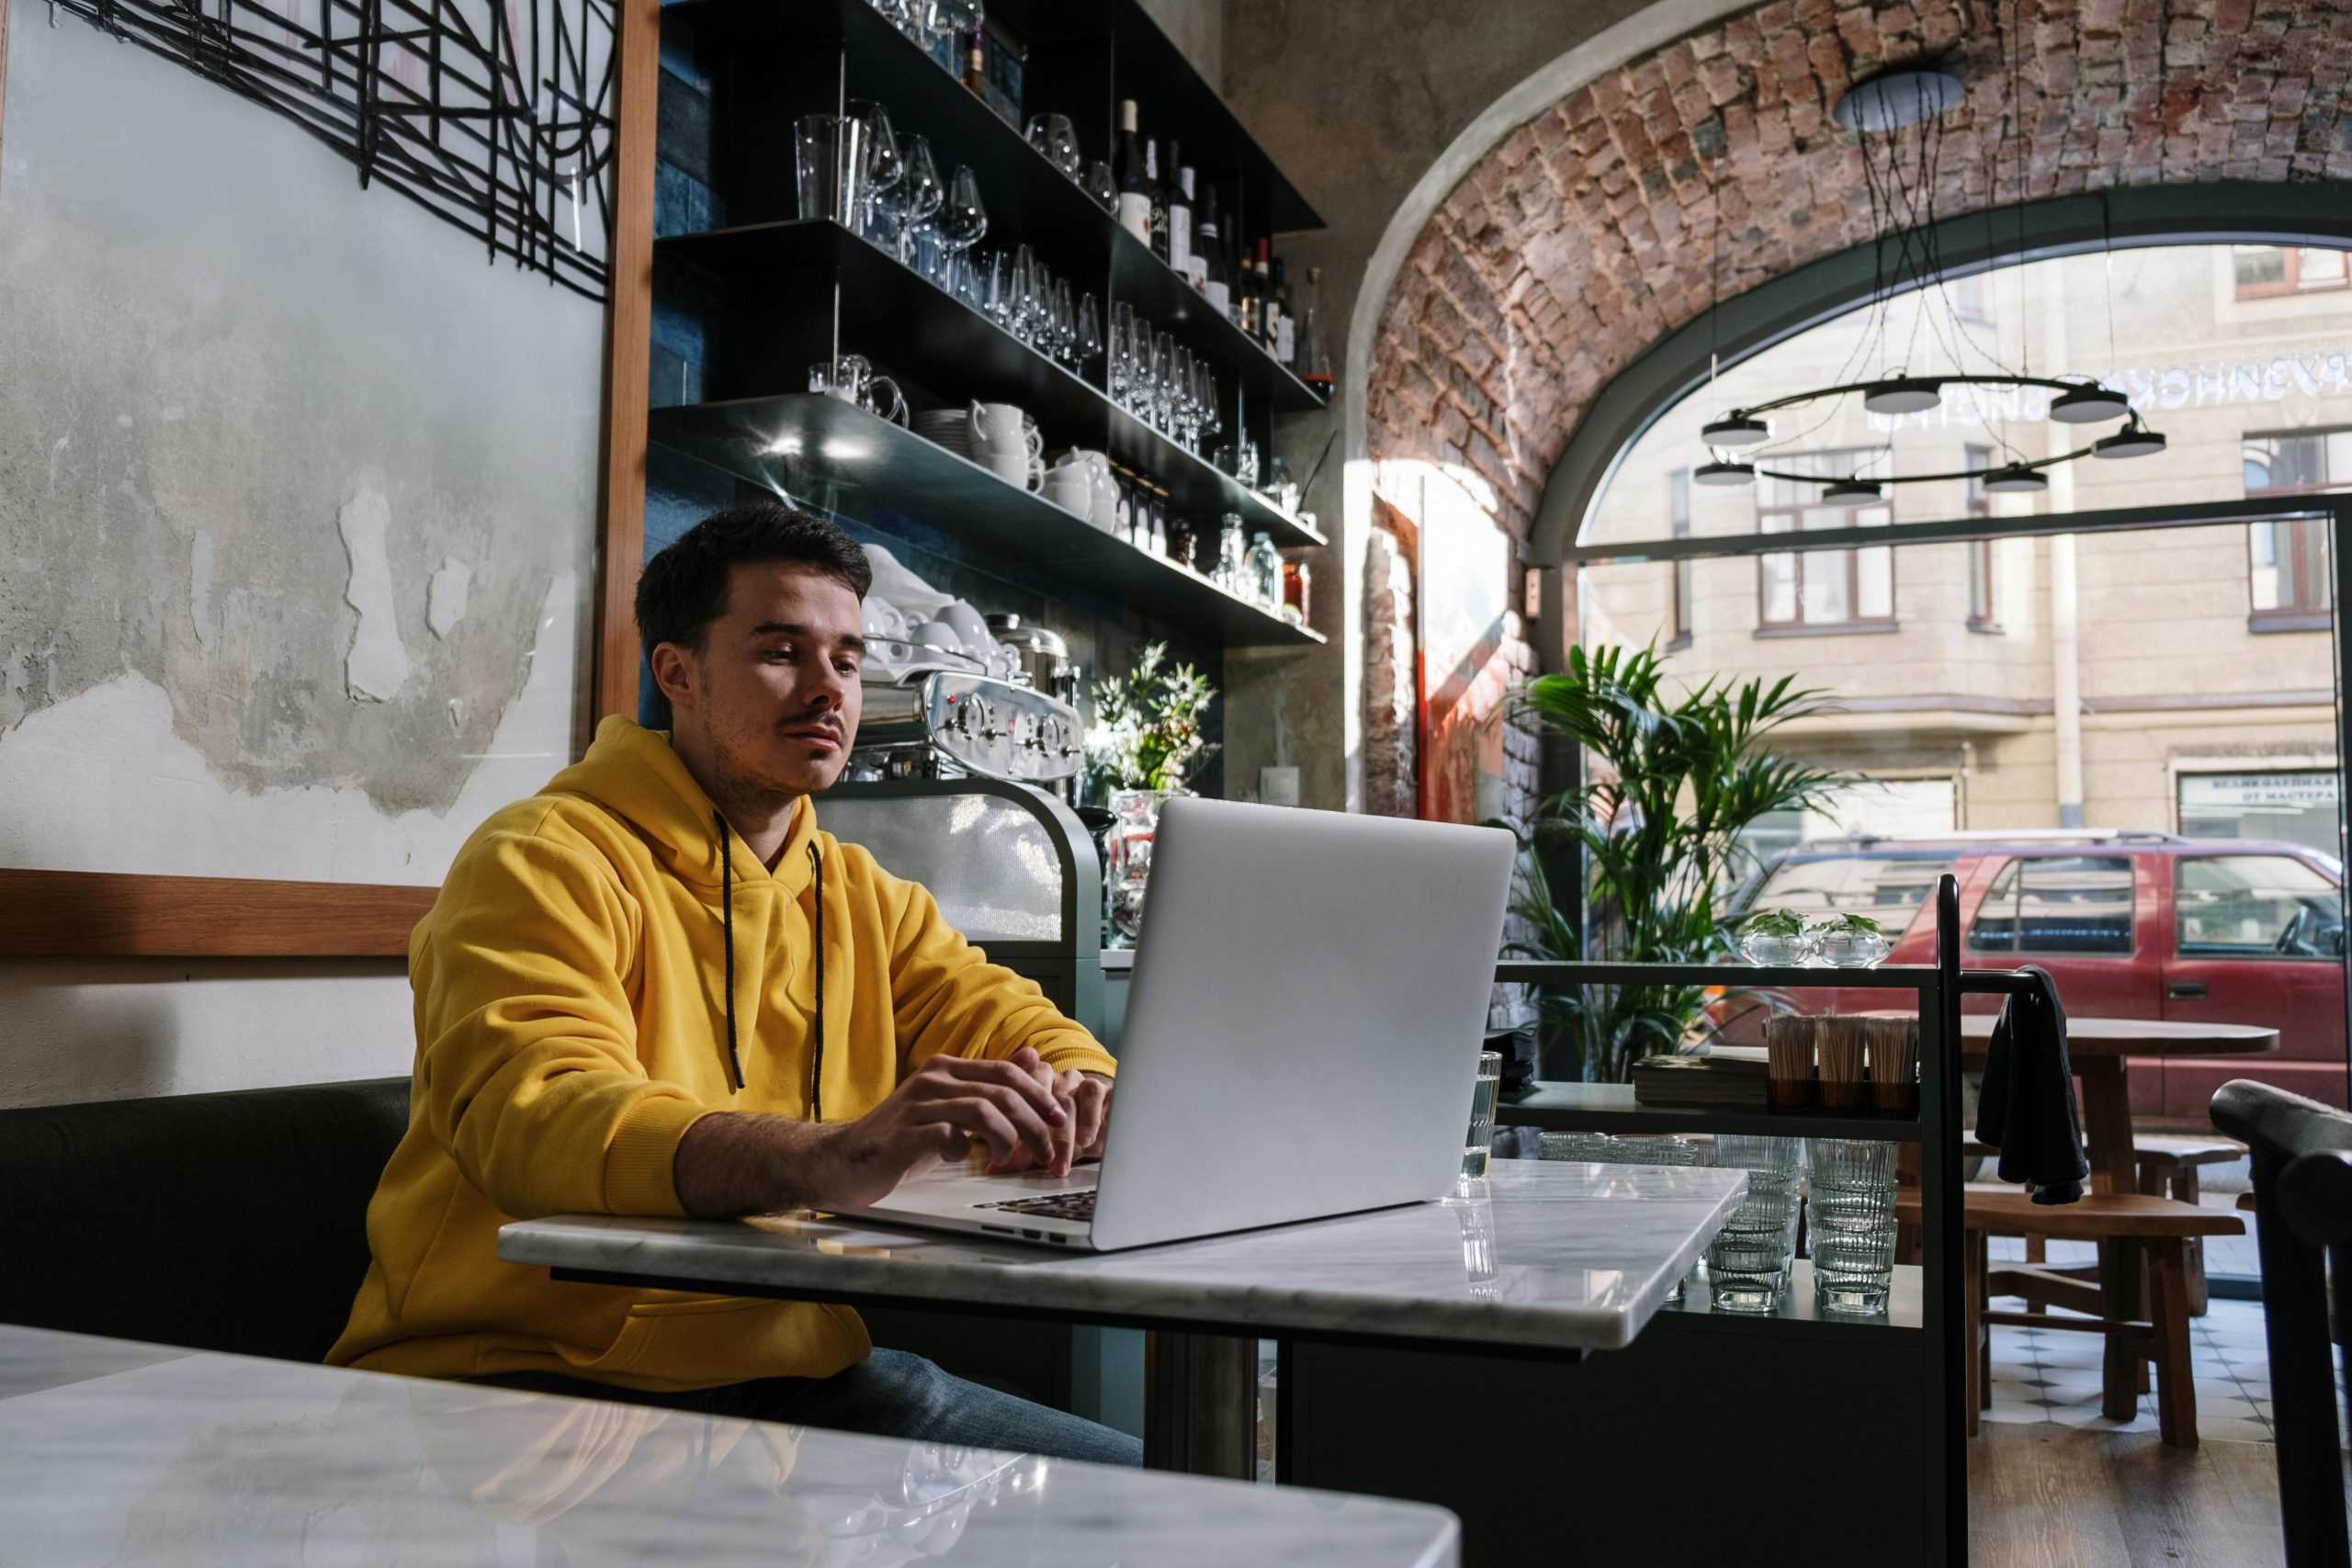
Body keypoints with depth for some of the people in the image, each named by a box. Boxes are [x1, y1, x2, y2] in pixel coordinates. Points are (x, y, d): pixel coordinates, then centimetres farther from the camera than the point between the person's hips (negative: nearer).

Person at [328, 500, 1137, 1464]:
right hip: (537, 1375, -6)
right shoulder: (546, 861, -8)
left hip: (790, 1375, 7)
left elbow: (1012, 1026, 10)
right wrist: (831, 1157, -42)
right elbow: (536, 1115, -24)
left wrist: (1079, 1097, -17)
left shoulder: (864, 901, 16)